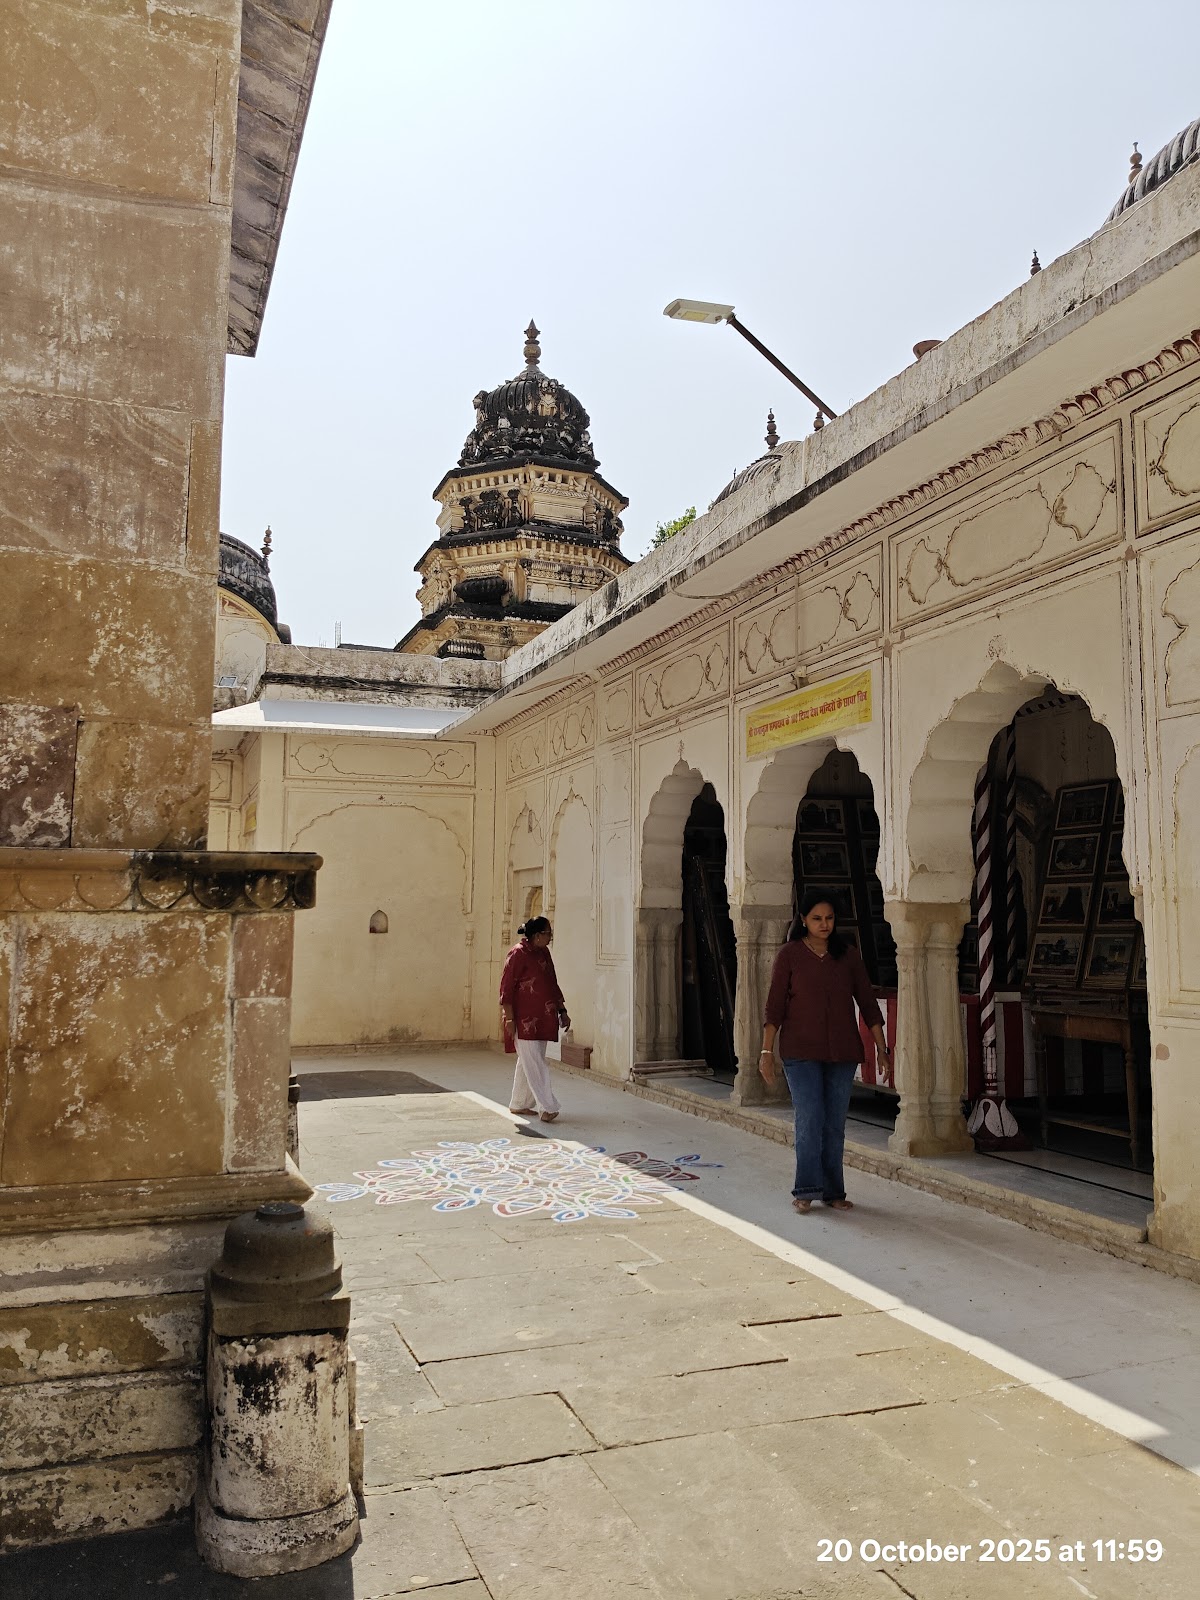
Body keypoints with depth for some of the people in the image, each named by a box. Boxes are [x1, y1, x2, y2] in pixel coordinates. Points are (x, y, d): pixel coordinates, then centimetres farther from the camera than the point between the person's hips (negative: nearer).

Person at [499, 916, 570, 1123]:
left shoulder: (544, 953, 12)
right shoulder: (518, 954, -13)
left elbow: (552, 985, 21)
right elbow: (506, 988, -14)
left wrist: (562, 1011, 18)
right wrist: (509, 1019, -18)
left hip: (542, 1018, 8)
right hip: (524, 1020, -8)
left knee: (527, 1062, 13)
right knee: (534, 1063, -8)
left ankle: (518, 1104, 23)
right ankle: (546, 1108, -9)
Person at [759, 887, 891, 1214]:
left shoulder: (848, 955, 5)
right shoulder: (789, 955, -2)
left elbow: (868, 1003, 7)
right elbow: (774, 1006, -2)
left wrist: (882, 1048, 4)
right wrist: (767, 1051, -6)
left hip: (842, 1052, 3)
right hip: (801, 1052, -3)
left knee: (835, 1124, 7)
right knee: (809, 1120, -9)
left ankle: (833, 1191, 17)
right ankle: (806, 1190, 2)